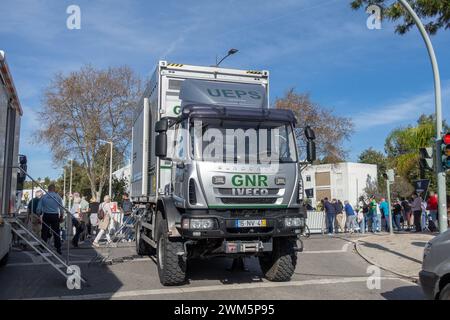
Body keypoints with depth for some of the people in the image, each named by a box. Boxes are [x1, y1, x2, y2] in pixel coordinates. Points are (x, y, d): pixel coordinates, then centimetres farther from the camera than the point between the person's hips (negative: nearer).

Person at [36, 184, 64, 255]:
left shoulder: (43, 197, 1)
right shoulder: (58, 196, 1)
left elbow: (39, 208, 0)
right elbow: (61, 207, 4)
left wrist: (39, 214, 14)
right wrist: (61, 215, 17)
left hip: (46, 216, 0)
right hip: (55, 216, 0)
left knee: (44, 232, 5)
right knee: (56, 233, 6)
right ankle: (58, 249, 9)